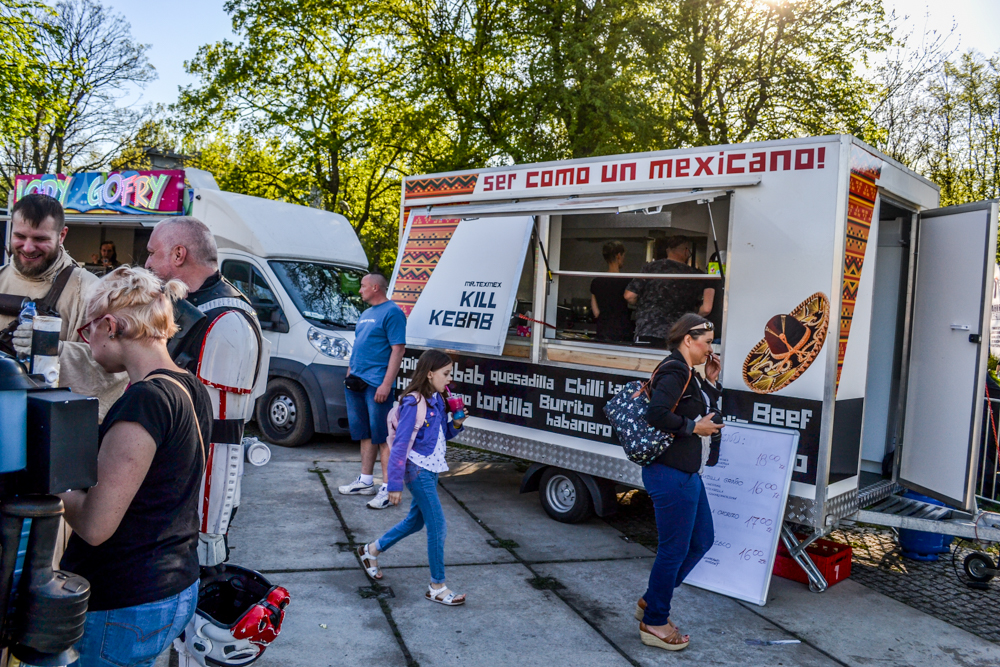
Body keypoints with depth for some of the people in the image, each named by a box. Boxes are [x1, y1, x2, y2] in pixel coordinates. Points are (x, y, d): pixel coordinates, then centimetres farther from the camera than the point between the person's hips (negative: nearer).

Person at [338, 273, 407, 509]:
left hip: (376, 385, -9)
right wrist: (350, 373, 19)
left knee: (382, 436, -7)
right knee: (365, 434, 15)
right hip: (356, 383, 9)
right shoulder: (365, 314, 19)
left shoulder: (392, 312, -9)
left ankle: (388, 488, -3)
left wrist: (386, 384, -22)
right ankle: (365, 481, 25)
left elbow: (398, 349, -16)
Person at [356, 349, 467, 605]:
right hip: (418, 471, -9)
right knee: (438, 527, -4)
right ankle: (437, 587, 9)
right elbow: (400, 445, -18)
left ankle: (372, 550, 41)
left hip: (431, 470, 9)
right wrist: (395, 485, -17)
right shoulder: (413, 404, -20)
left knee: (416, 521, 21)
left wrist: (456, 424, -5)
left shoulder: (436, 400, 5)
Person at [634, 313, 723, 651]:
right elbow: (656, 414, -30)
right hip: (671, 474, -11)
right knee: (674, 550, 1)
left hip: (687, 474, 11)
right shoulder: (675, 371, -17)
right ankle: (654, 623, 18)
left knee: (702, 540, 19)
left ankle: (651, 601, 30)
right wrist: (694, 427, -19)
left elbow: (712, 415, 19)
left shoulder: (689, 374, 15)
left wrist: (712, 382, 7)